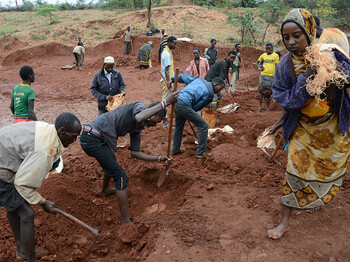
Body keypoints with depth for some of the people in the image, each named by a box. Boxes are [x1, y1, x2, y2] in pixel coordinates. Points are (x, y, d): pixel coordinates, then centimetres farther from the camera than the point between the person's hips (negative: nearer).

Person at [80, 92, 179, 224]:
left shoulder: (137, 129, 19)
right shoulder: (140, 105, -5)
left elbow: (135, 153, 19)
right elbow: (138, 118, -31)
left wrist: (159, 158, 17)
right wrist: (164, 103, -28)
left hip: (92, 138, 10)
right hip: (93, 139, -10)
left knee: (111, 164, 36)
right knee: (120, 177, -7)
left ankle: (105, 190, 66)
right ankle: (126, 222, 0)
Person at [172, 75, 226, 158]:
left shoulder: (199, 79, 20)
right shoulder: (210, 94, 0)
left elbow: (184, 77, 23)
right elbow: (197, 107, 0)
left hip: (176, 100, 9)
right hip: (184, 105, -9)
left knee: (178, 126, 27)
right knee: (203, 126, 2)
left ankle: (175, 150, 38)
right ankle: (200, 153, 8)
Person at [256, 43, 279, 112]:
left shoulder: (276, 55, 1)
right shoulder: (263, 55, 6)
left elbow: (276, 66, 3)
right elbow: (257, 62, 20)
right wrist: (259, 67, -1)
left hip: (271, 76, -2)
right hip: (263, 75, 2)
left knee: (269, 92, 5)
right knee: (261, 90, 3)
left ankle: (267, 107, 12)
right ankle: (260, 106, 12)